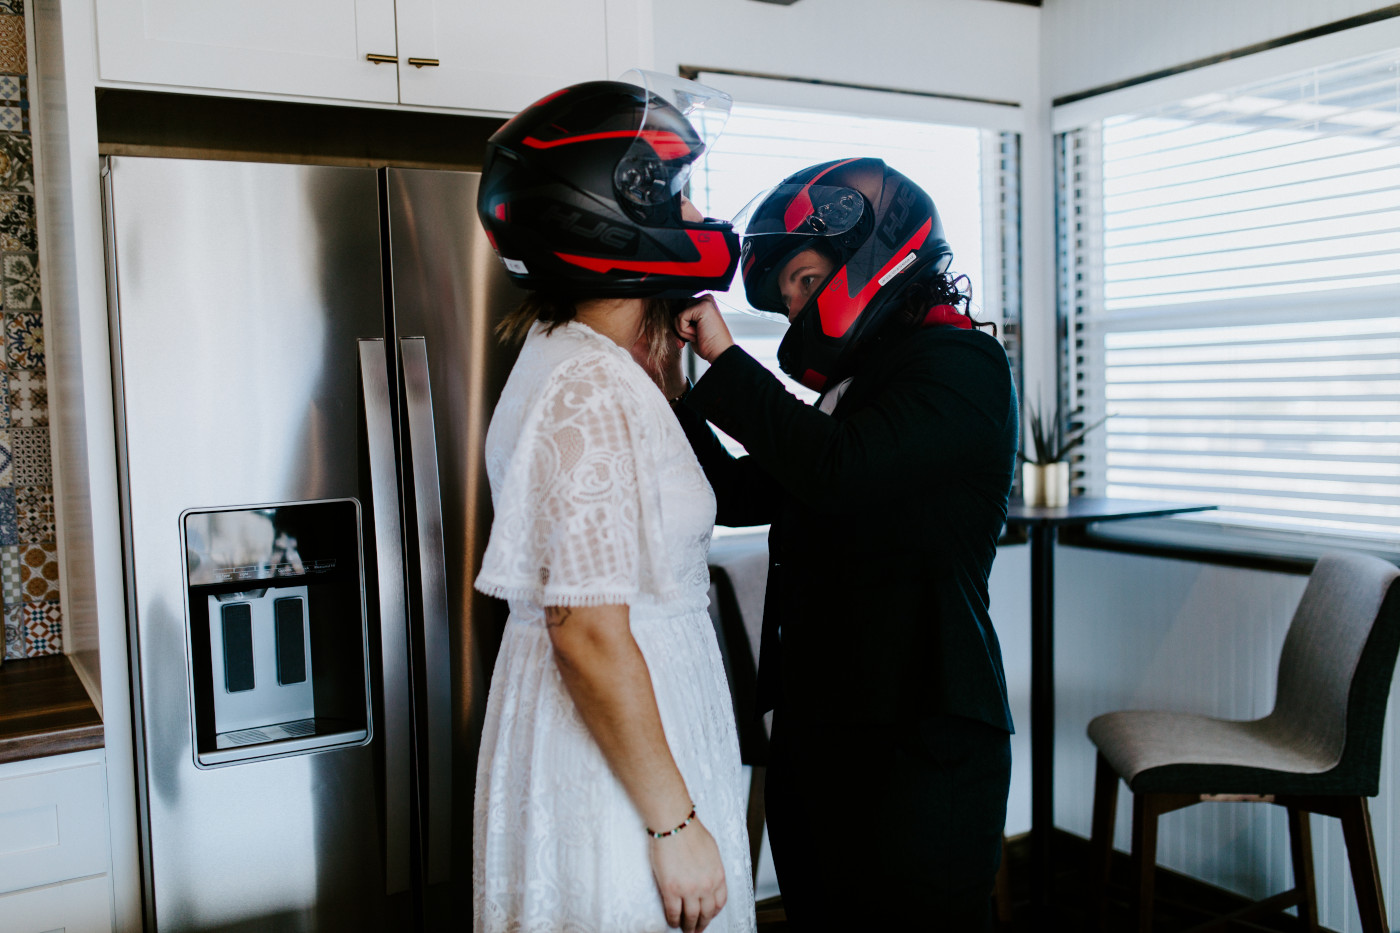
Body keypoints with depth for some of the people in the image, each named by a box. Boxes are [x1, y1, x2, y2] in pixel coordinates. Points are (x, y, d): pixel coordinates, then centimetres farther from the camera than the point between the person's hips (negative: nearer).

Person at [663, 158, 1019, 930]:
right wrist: (673, 393, 6)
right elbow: (740, 494, 17)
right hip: (814, 724, 8)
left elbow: (837, 472, -27)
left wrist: (725, 360, -16)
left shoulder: (959, 367, -11)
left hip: (917, 744, -8)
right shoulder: (849, 384, 12)